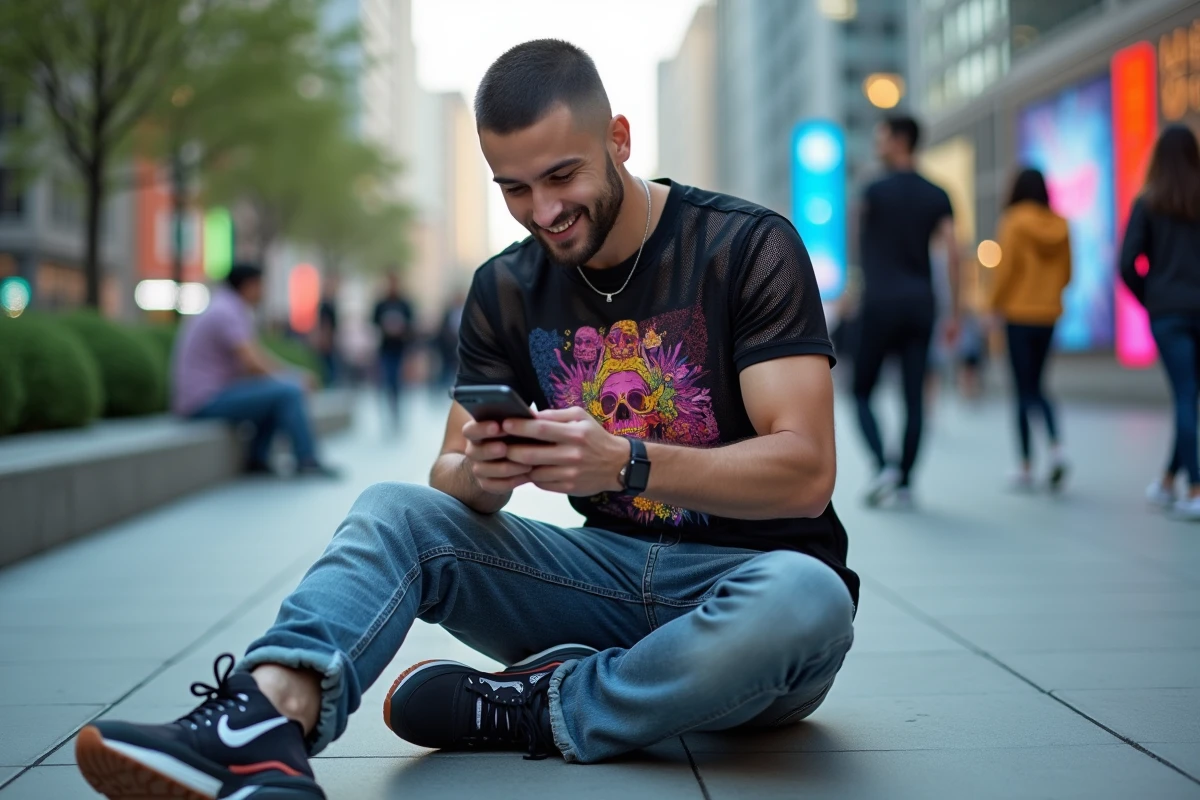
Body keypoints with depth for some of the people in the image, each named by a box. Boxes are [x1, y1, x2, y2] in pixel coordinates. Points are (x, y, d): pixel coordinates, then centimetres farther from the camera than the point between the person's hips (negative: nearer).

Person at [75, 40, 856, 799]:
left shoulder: (749, 247, -10)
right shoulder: (506, 289, 4)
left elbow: (805, 471, -18)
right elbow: (451, 478, 2)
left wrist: (626, 463, -34)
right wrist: (477, 473, -24)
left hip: (749, 571, -3)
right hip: (611, 571, 4)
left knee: (805, 597, -38)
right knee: (392, 510, -13)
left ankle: (534, 708, -20)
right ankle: (270, 716, -40)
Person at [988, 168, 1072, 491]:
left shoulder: (1014, 222, -10)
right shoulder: (1060, 225, 3)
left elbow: (1005, 269, -12)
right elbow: (1066, 273, 7)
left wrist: (995, 304, 1)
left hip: (1019, 313, -4)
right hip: (1049, 314, 4)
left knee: (1024, 390, 0)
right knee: (1037, 386, 16)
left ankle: (1026, 467, -3)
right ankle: (1056, 446, -6)